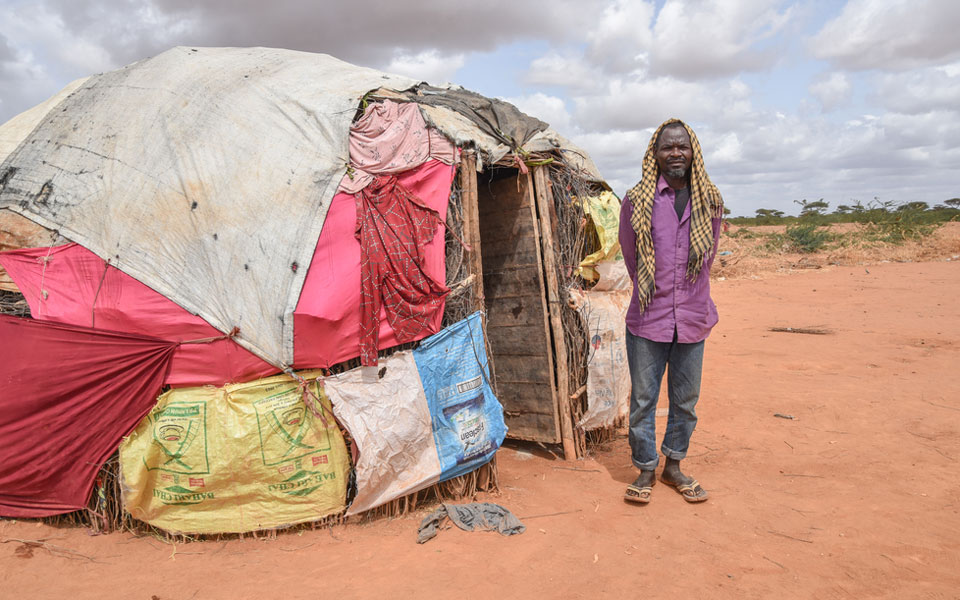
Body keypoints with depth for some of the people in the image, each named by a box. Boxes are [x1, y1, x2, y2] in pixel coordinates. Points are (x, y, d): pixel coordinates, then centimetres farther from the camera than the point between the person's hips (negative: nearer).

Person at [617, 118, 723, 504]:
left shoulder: (710, 201, 4)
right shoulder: (637, 201, -4)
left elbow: (708, 257, 14)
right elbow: (630, 256, 7)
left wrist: (689, 298, 12)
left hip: (693, 320, 3)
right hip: (647, 320, -2)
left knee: (686, 400, 12)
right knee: (643, 399, 4)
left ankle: (673, 466, 30)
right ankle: (645, 470, 21)